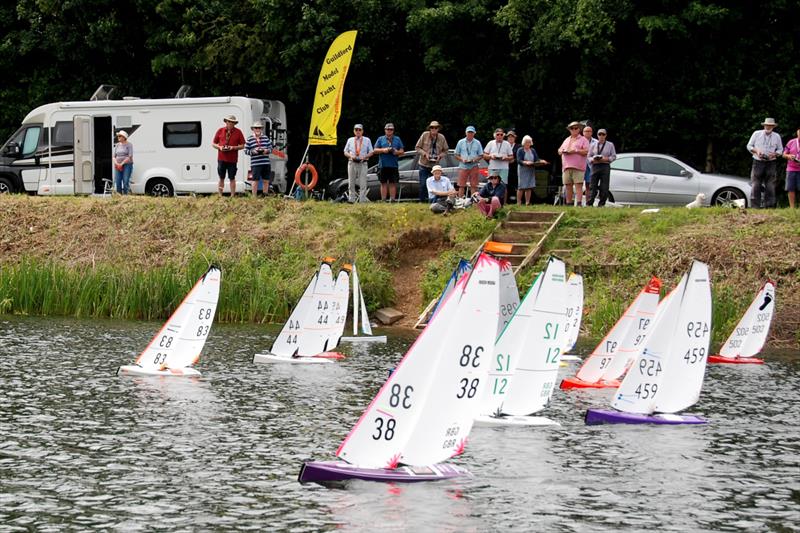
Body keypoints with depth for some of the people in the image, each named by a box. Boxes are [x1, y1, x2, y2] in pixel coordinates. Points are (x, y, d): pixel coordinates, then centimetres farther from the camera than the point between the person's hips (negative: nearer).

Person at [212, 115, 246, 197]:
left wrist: (233, 147, -13)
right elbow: (213, 143, 11)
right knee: (221, 178, 5)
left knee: (232, 178, 3)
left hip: (232, 159, -1)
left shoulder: (238, 132, 3)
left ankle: (232, 196, 6)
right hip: (221, 158, 1)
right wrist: (219, 147, -9)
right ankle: (220, 196, 9)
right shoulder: (220, 131, 7)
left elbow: (242, 145, 4)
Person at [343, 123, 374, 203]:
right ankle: (351, 200, 6)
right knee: (351, 183, 2)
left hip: (362, 163, -2)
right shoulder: (350, 140, 15)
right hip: (352, 163, 2)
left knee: (363, 184, -8)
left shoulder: (367, 140, 11)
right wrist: (351, 156, -7)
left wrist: (364, 157, -11)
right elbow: (345, 152, 14)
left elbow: (371, 152, 8)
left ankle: (362, 200, -10)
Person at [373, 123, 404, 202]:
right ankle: (383, 199, 1)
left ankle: (392, 198, 2)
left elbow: (402, 151, 11)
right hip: (383, 165, 0)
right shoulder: (380, 139, 12)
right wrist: (383, 150, -11)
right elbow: (375, 150, 5)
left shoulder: (397, 139, 14)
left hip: (394, 165, 0)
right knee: (383, 183, 0)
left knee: (393, 183, 0)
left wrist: (397, 152, -10)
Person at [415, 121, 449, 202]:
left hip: (435, 165, 2)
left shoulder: (442, 138, -1)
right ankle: (422, 200, 6)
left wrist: (440, 156, -10)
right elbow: (417, 147, -1)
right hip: (424, 164, -2)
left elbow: (445, 150, 10)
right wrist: (425, 154, -16)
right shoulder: (425, 135, -6)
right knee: (423, 184, -3)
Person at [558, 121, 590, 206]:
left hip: (578, 167, -6)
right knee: (568, 186, 4)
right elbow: (559, 151, 24)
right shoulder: (566, 140, 25)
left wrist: (575, 151, -15)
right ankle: (568, 203, 7)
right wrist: (562, 151, 0)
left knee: (578, 185, -12)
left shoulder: (583, 140, 6)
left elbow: (586, 151, -6)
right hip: (566, 167, 6)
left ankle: (578, 203, -19)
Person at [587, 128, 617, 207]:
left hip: (605, 167, -1)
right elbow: (589, 156, 12)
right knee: (593, 186, -4)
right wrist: (593, 160, -9)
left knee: (604, 188, -6)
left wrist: (606, 159, -12)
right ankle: (589, 204, -3)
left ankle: (601, 204, -2)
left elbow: (614, 156, 5)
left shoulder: (610, 145, 10)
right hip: (595, 166, 1)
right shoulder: (593, 145, 15)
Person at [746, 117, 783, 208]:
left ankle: (769, 205, 0)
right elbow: (749, 146, 10)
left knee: (770, 186, -3)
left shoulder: (777, 137, 10)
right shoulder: (756, 134, 6)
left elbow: (780, 150, 14)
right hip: (758, 162, -1)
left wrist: (774, 154, -7)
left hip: (771, 163, 1)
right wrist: (756, 151, -9)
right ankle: (755, 206, -5)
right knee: (756, 185, -7)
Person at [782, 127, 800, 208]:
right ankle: (792, 208, 6)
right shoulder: (791, 142, 9)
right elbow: (784, 154, 13)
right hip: (791, 169, 3)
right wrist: (789, 156, -10)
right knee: (791, 189, 1)